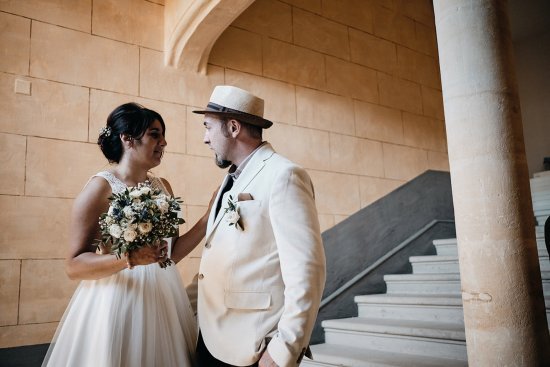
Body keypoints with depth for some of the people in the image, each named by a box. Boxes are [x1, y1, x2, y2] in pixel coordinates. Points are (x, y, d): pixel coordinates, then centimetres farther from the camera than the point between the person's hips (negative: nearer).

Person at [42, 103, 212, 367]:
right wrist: (130, 258, -27)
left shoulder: (162, 186, 7)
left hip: (162, 299, 6)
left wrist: (208, 218, -1)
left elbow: (172, 253, 8)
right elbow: (74, 266, -12)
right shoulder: (101, 187, -11)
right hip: (117, 300, -6)